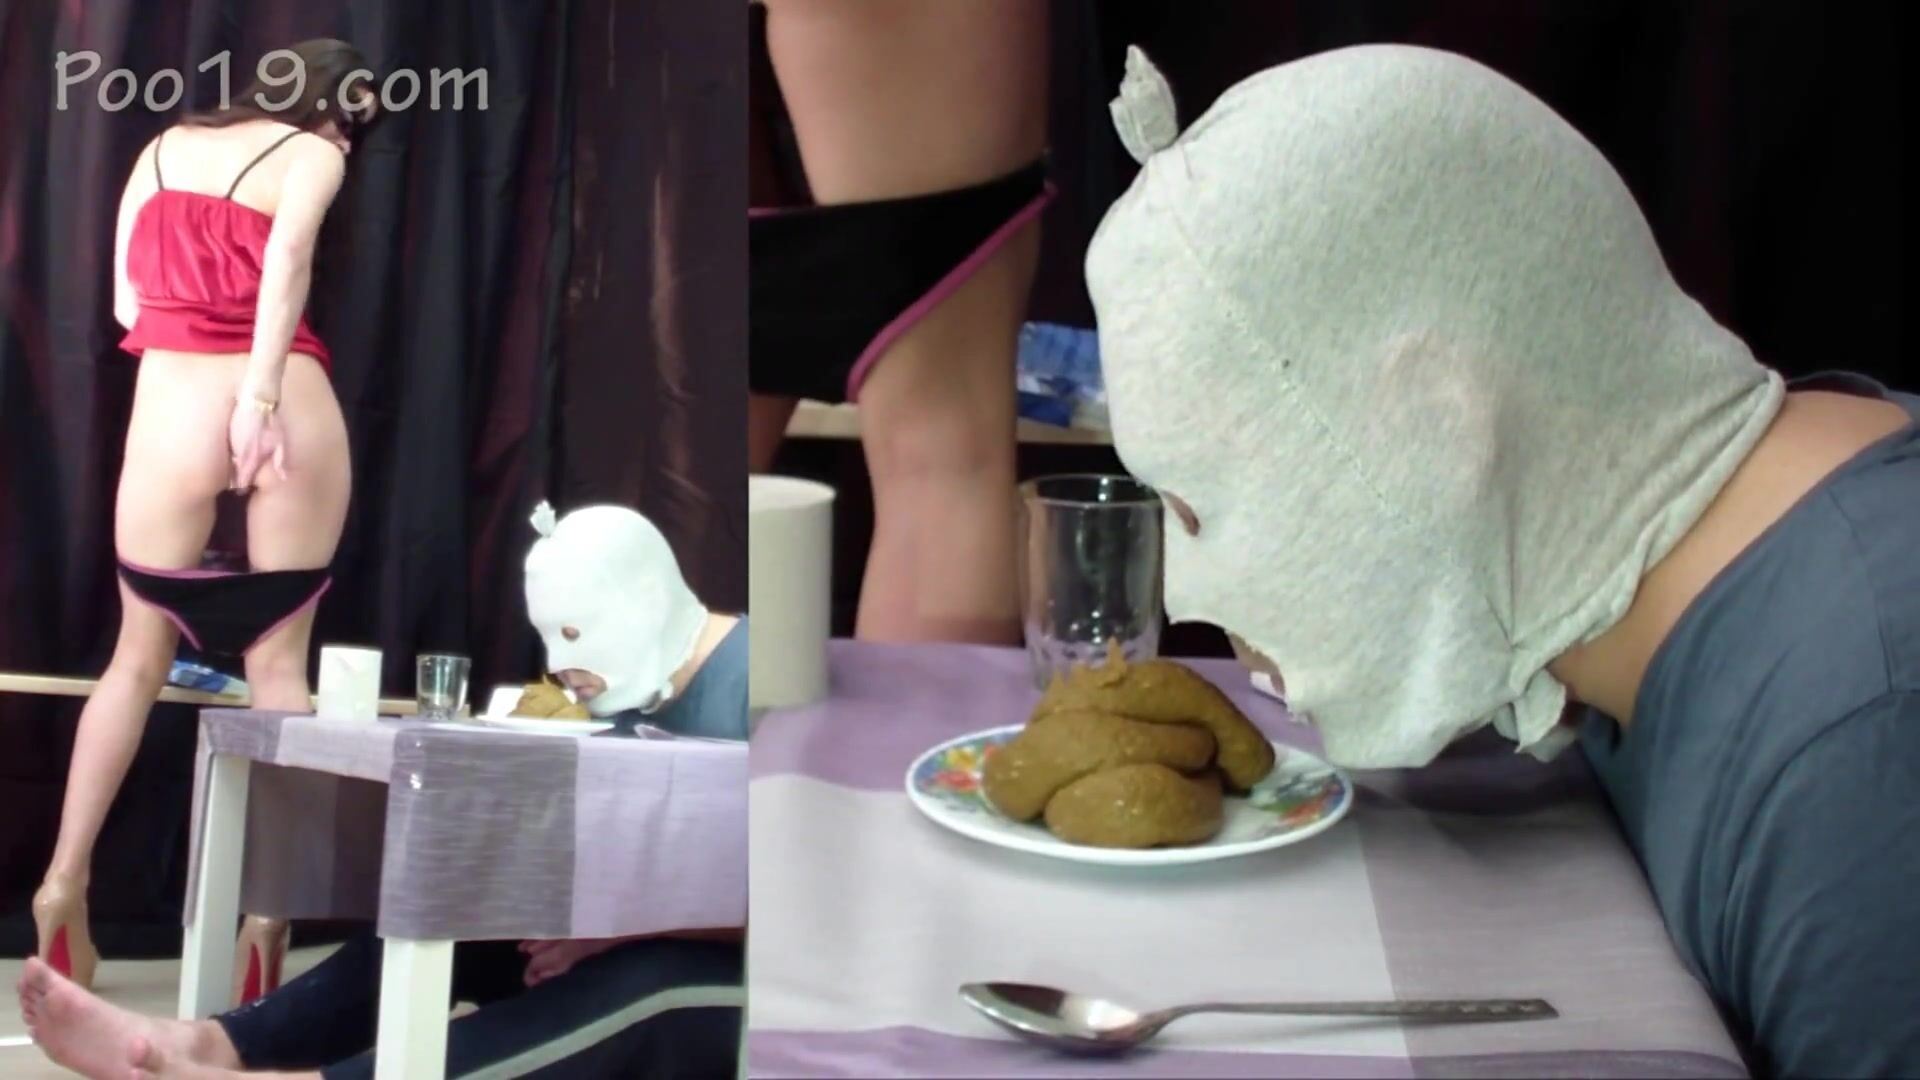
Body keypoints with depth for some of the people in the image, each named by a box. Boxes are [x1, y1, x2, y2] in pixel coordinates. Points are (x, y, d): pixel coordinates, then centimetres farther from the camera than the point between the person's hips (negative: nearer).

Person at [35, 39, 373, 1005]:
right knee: (279, 660, 6)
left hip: (177, 411, 2)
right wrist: (259, 397, -22)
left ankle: (64, 882, 11)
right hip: (291, 414, -2)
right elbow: (287, 254, -15)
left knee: (140, 654, 15)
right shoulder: (313, 154, 6)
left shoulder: (162, 145, 19)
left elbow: (127, 302, 15)